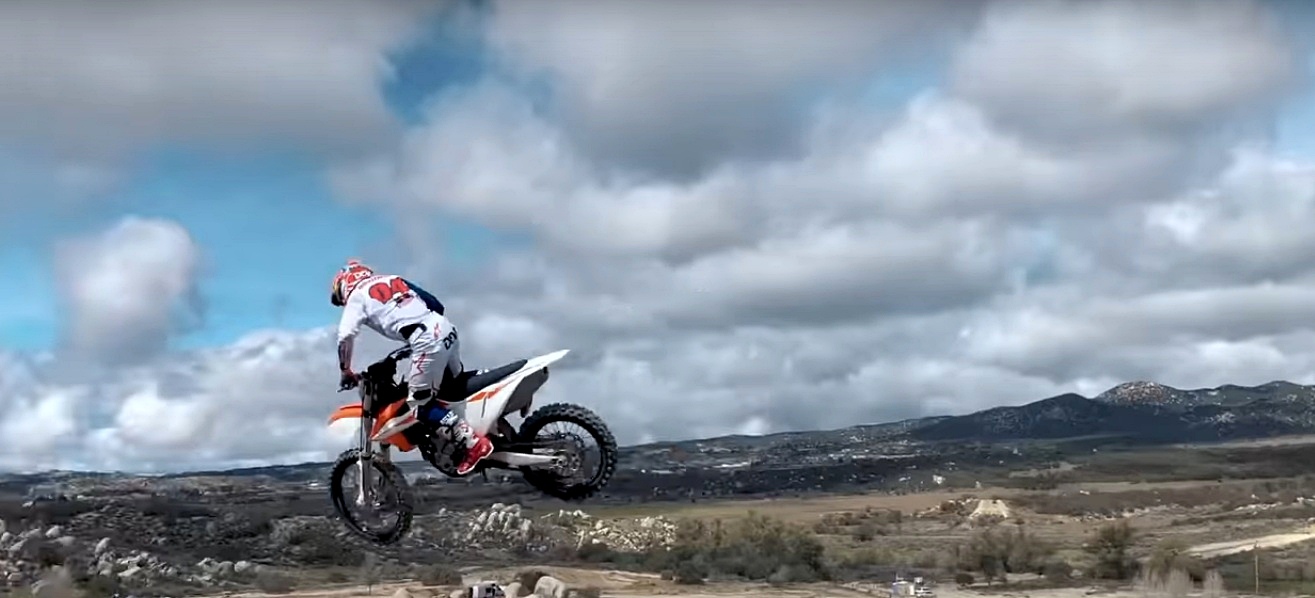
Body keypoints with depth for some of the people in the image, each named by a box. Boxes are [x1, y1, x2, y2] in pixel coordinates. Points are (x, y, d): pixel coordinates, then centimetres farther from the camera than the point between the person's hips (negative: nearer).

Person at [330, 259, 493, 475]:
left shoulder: (356, 296, 11)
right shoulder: (394, 279, 29)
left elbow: (345, 337, -4)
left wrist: (346, 372, 10)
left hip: (427, 341, -8)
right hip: (447, 329, 8)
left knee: (420, 404, 0)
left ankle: (474, 443, -9)